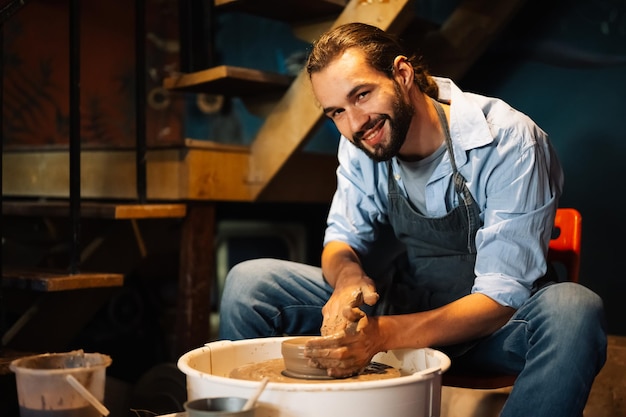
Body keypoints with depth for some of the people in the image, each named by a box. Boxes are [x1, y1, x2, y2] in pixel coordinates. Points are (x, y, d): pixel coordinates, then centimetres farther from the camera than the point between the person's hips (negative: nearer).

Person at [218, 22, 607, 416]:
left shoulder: (508, 140, -22)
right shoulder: (360, 144, -5)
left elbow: (502, 297, -26)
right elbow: (341, 239, 2)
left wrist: (382, 335, -40)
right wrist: (348, 277, -24)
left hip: (486, 319, -3)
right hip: (403, 303, 4)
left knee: (574, 310, -38)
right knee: (248, 282, -10)